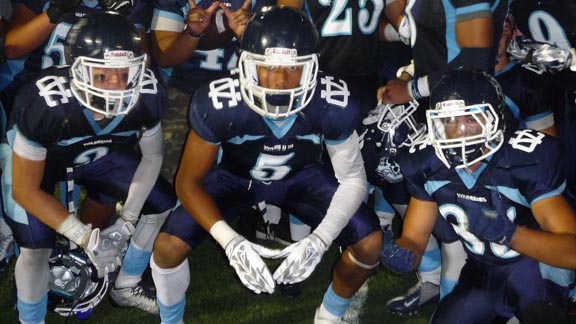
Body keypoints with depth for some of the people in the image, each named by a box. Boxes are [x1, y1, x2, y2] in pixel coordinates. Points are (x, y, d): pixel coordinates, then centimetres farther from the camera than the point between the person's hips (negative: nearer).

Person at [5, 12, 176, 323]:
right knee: (36, 250, -18)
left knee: (161, 204, 2)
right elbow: (25, 190, -29)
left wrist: (126, 221, -15)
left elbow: (151, 156, -8)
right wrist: (85, 237, -35)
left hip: (97, 154, 5)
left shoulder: (148, 95, -30)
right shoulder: (45, 104, -42)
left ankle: (127, 285, 27)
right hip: (34, 158, -4)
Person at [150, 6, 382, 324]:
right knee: (169, 246, -21)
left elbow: (353, 179, -19)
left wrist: (319, 240, -36)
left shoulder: (332, 104, -33)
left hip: (300, 176, 1)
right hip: (234, 175, -1)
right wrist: (231, 241, -42)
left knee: (370, 242, -16)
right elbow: (189, 182, -25)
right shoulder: (219, 104, -37)